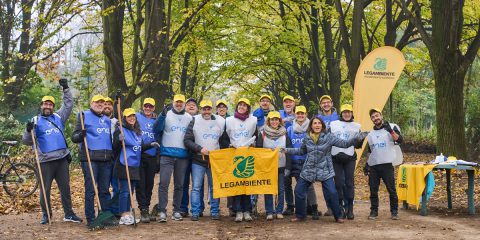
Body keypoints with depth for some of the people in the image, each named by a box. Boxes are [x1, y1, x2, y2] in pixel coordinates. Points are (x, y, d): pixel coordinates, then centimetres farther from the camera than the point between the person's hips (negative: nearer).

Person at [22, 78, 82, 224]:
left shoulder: (58, 117, 14)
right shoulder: (35, 121, 4)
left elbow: (68, 104, 16)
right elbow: (27, 141, 1)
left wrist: (66, 89, 5)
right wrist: (29, 131, -19)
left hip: (62, 159, 3)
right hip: (46, 161, -3)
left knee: (65, 187, 7)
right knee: (45, 189, 3)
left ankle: (69, 214, 14)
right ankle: (46, 215, 14)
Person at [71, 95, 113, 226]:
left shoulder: (107, 120, 21)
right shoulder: (84, 116, 4)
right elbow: (74, 137, -2)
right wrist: (80, 135, -23)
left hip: (106, 159, 5)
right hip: (90, 158, -5)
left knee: (105, 190, 10)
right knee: (90, 190, -3)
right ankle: (90, 219, 3)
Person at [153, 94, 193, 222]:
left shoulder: (189, 118, 11)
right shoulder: (166, 115, 3)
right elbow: (156, 130, -11)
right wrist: (163, 115, -23)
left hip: (183, 155, 3)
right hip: (167, 154, -3)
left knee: (179, 184, 8)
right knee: (164, 182, -10)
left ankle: (176, 211, 16)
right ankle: (162, 211, -7)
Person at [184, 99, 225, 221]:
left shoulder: (220, 121, 7)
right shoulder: (194, 121, 2)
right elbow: (187, 140, -1)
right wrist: (200, 149, -12)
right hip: (198, 160, -1)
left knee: (215, 187, 5)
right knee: (196, 187, -1)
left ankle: (215, 211, 14)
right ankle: (195, 212, 5)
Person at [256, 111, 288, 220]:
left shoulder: (284, 133, 6)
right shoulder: (262, 133, 0)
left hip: (281, 166, 1)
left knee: (281, 190, 3)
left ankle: (279, 211, 14)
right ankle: (269, 212, 9)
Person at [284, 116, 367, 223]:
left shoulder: (328, 137, -7)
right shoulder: (307, 138, 2)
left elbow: (344, 143, -12)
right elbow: (301, 150, 19)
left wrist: (356, 138, -26)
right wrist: (287, 150, 13)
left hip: (325, 170, -3)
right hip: (308, 170, 3)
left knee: (332, 193, -12)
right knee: (298, 191, 3)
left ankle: (338, 216, 7)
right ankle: (300, 215, 21)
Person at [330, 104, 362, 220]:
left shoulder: (356, 126, 13)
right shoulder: (333, 124, 13)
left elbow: (357, 145, 14)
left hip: (350, 158, 0)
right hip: (336, 157, 1)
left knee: (349, 183, -3)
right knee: (338, 183, 0)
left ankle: (350, 209, 2)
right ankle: (341, 208, 8)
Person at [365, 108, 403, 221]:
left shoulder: (391, 127, 3)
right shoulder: (370, 134, 17)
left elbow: (400, 140, -13)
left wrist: (390, 130, -23)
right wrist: (367, 164, 14)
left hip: (387, 164, -4)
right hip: (373, 166, 4)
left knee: (392, 189, -3)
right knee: (373, 190, 4)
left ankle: (394, 211, 6)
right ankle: (374, 211, 13)